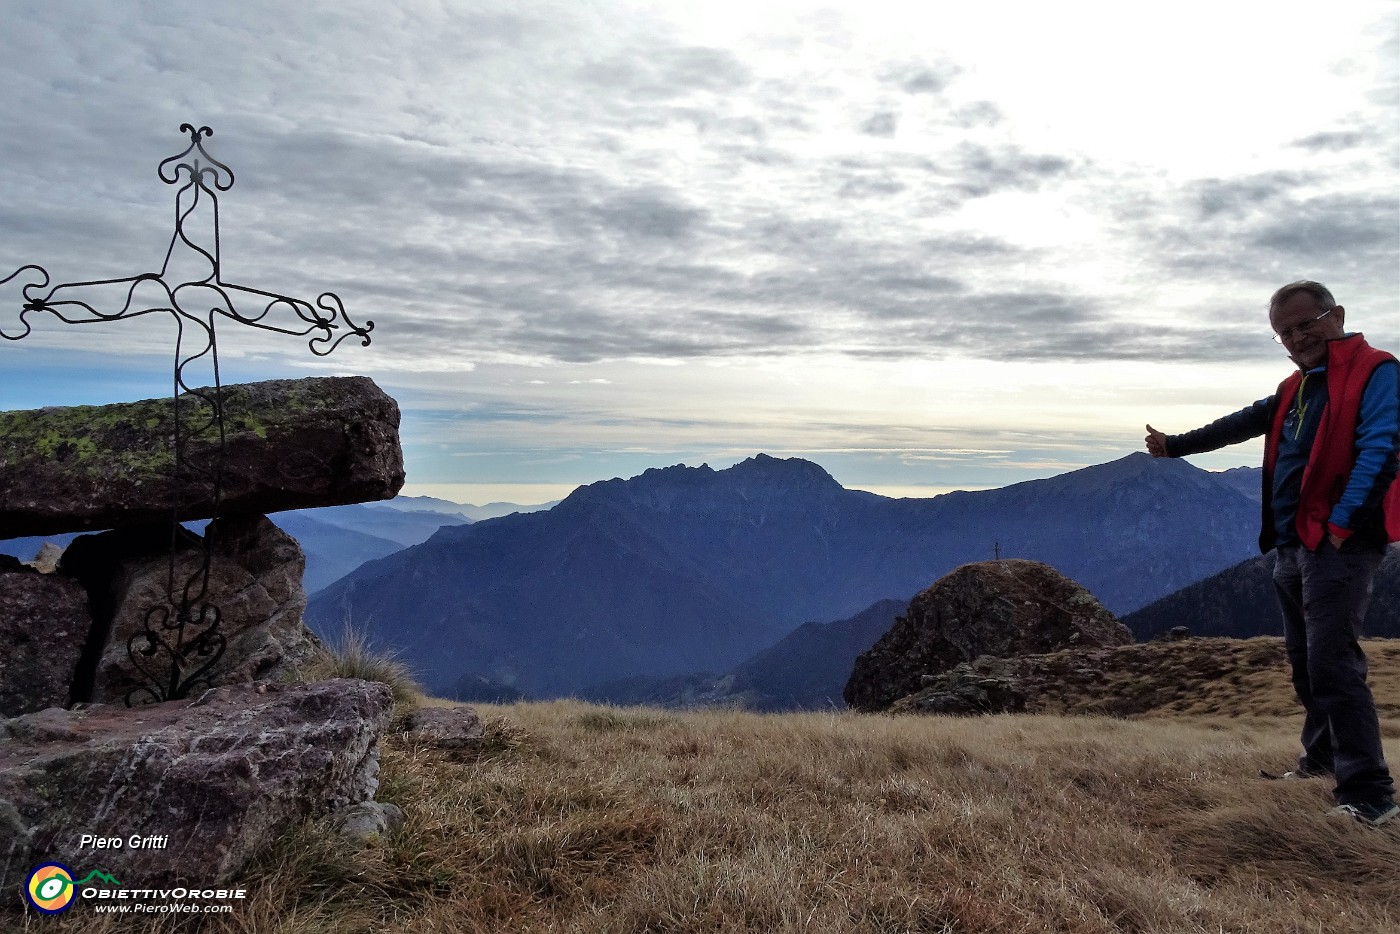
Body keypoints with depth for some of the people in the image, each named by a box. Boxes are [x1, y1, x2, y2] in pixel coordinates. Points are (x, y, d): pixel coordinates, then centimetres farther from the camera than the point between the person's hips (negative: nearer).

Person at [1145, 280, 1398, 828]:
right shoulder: (1295, 388, 19)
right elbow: (1240, 425, 28)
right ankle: (1323, 758, 30)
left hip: (1339, 543, -8)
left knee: (1332, 664, -13)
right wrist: (1174, 445, 33)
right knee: (1303, 660, 14)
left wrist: (1341, 521, -22)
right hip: (1290, 544, 8)